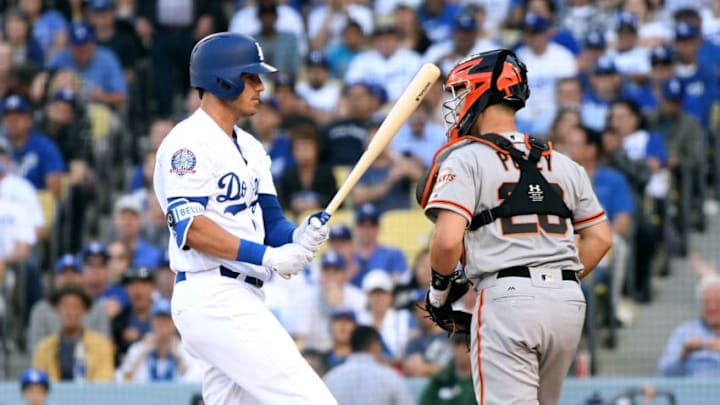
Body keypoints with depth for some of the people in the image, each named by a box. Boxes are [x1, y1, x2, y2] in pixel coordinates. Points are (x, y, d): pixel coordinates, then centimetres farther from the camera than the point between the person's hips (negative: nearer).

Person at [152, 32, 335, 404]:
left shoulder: (249, 148, 21)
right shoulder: (189, 142, -8)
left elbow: (269, 222, 15)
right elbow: (191, 228, -18)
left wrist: (298, 237, -8)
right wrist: (267, 257, -23)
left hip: (239, 300, 10)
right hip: (213, 298, -10)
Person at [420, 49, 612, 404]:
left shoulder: (465, 159, -1)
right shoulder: (564, 165, 17)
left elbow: (448, 240, -12)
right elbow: (599, 238, 15)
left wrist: (438, 288, 5)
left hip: (506, 296, -6)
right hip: (569, 302, 6)